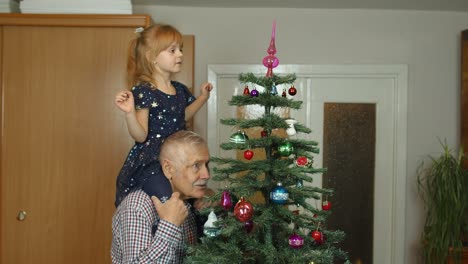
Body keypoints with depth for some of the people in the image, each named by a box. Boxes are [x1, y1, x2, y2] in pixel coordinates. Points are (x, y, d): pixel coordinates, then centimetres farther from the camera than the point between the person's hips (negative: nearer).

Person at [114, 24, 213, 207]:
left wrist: (202, 97, 24)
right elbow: (140, 136, -13)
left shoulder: (180, 90, 8)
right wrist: (130, 113, -28)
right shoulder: (143, 92, -12)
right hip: (150, 164, -7)